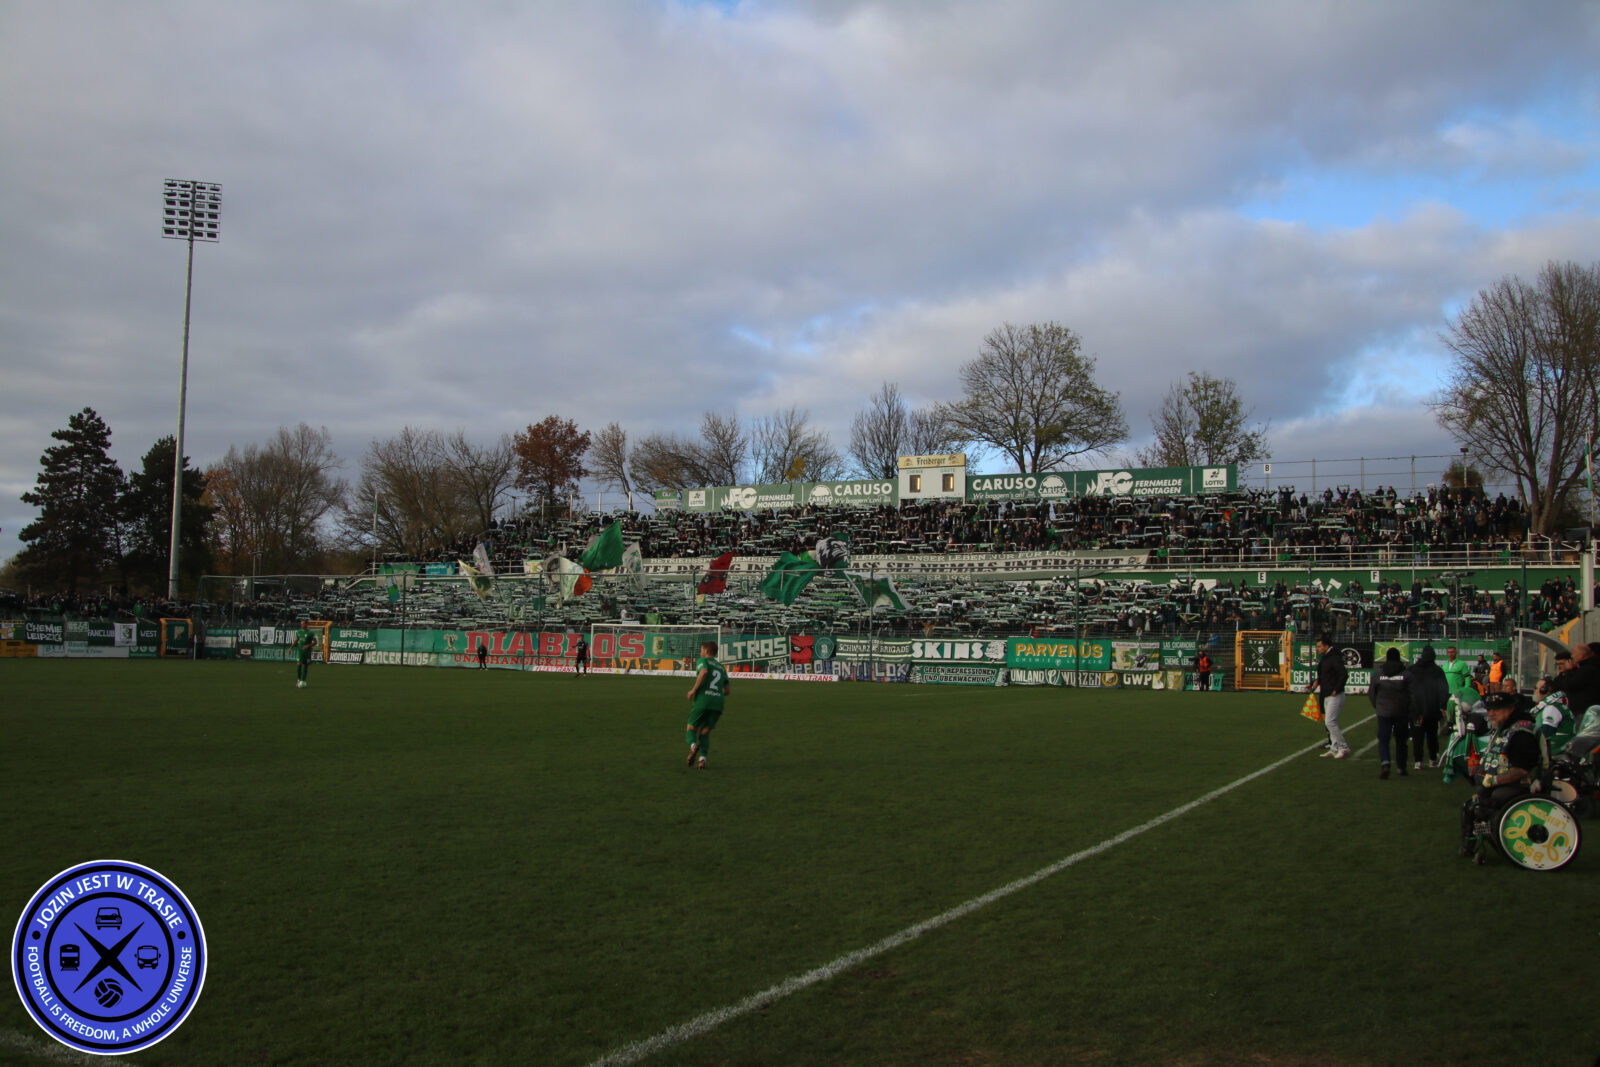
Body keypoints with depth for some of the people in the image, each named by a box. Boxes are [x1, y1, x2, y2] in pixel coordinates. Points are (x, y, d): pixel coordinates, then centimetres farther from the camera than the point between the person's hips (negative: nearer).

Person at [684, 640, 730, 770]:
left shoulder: (702, 661, 9)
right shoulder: (721, 668, 26)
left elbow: (704, 672, -15)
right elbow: (726, 691, 21)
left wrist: (694, 689, -9)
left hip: (702, 699, -4)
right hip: (718, 701, 4)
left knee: (691, 728, 8)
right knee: (705, 733, 11)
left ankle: (693, 745, -24)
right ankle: (702, 758, -12)